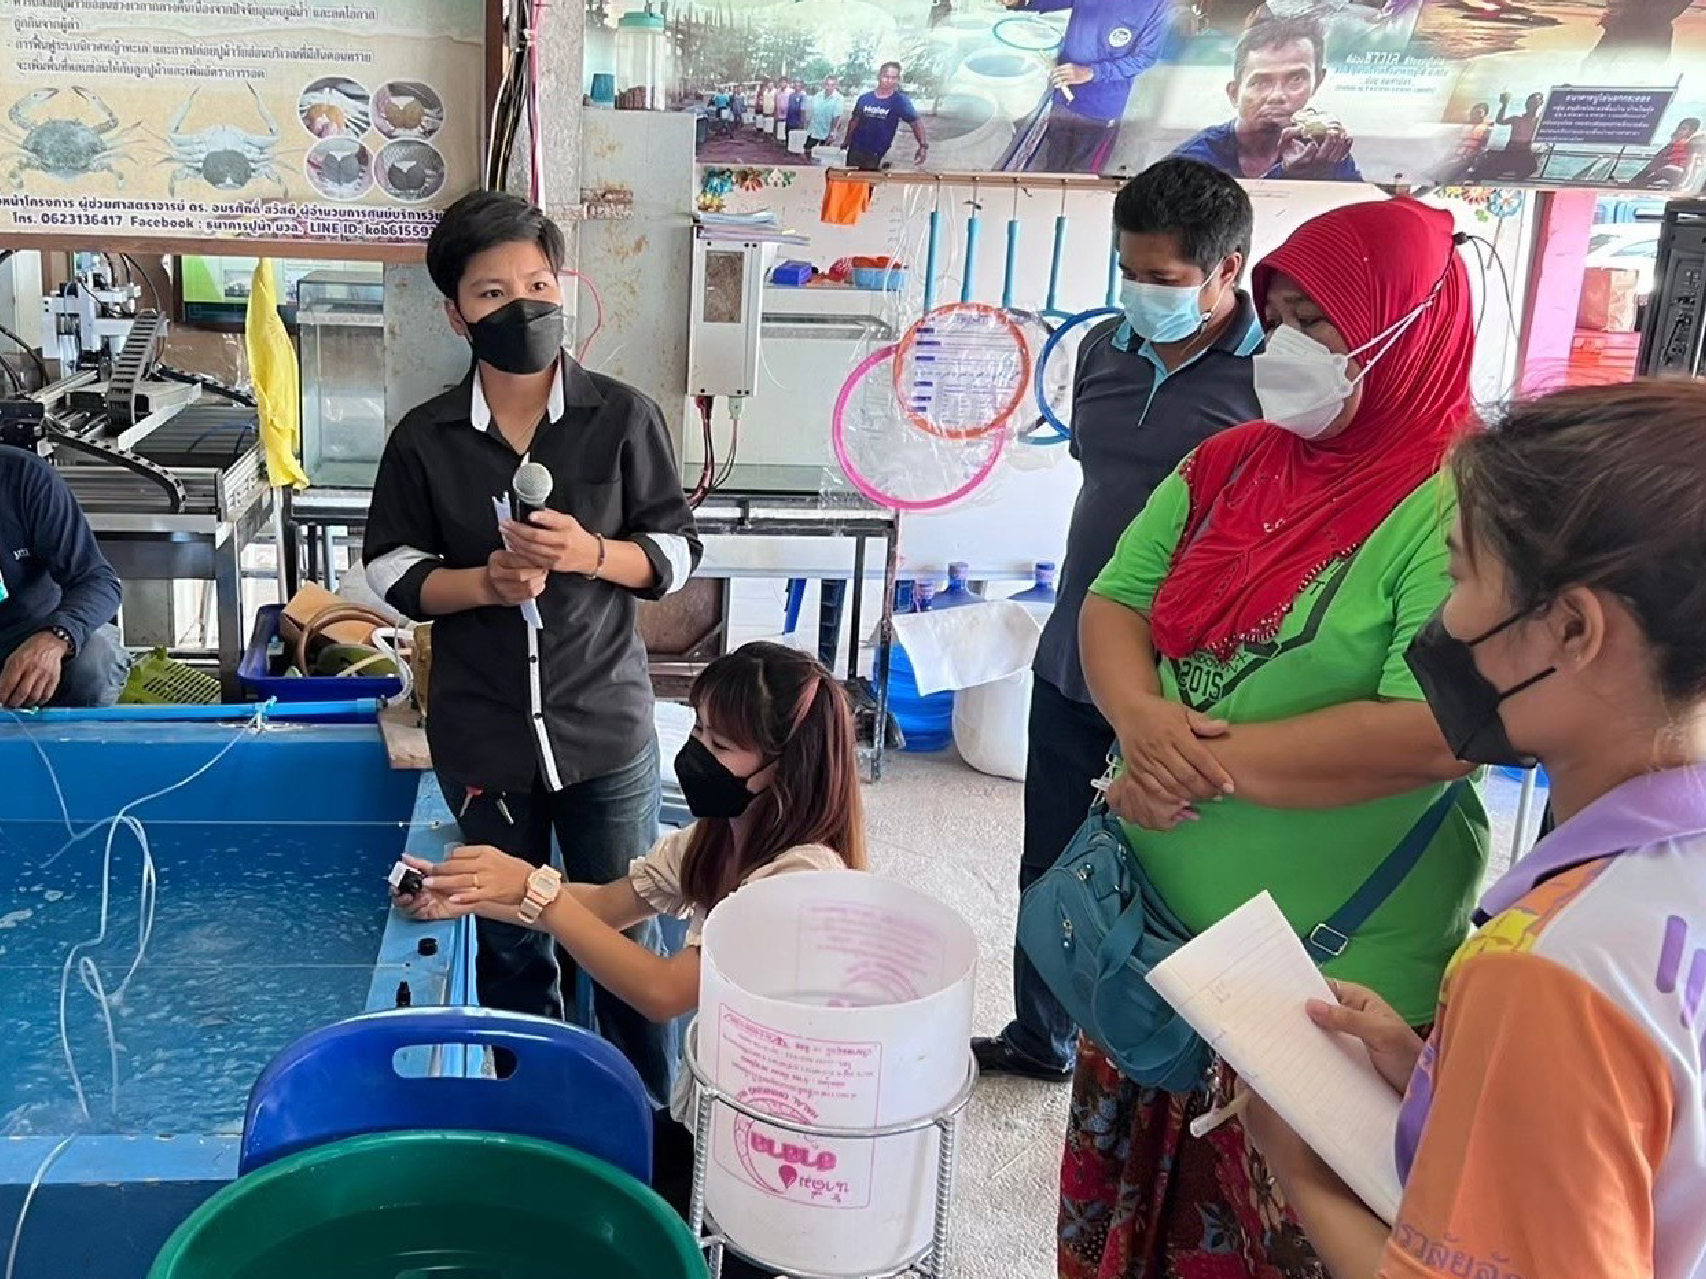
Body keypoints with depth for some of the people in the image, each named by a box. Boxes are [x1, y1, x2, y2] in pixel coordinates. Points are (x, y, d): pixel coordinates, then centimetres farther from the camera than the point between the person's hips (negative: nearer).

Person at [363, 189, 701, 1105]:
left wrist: (590, 554, -20)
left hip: (605, 721, -1)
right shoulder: (424, 438, -1)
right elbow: (391, 573, 3)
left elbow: (678, 553, -1)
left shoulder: (623, 418, -4)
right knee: (510, 944, 16)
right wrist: (484, 583, -16)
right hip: (482, 732, 2)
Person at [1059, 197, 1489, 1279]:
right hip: (1156, 927, 7)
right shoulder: (1230, 464, 7)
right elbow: (1114, 602, 7)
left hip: (1332, 975, -6)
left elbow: (1431, 735, -26)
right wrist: (1142, 718, -15)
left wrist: (1206, 766, -20)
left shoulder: (1458, 506, -17)